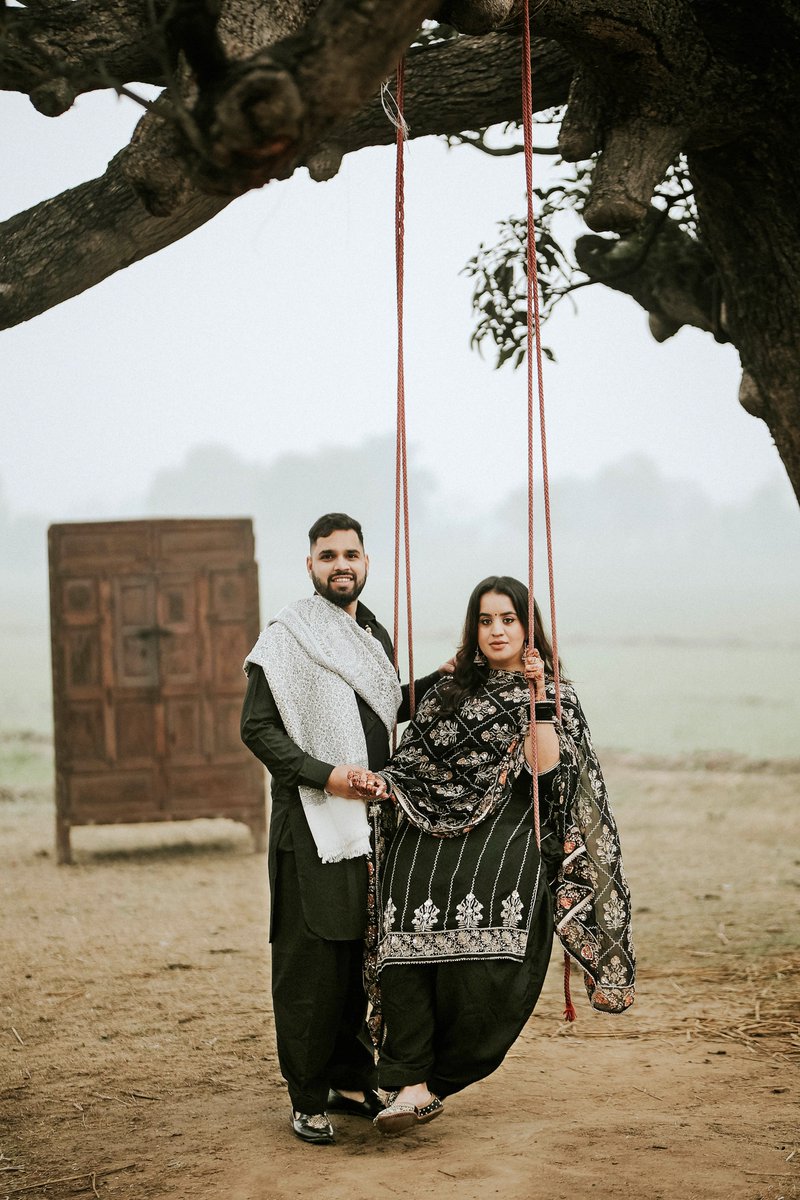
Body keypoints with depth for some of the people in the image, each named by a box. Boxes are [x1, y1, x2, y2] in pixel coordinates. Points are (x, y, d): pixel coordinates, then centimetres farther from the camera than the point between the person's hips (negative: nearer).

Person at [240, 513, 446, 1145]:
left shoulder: (375, 635, 15)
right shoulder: (287, 635, -6)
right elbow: (257, 727, -10)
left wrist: (439, 680, 16)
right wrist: (323, 775, -18)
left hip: (369, 816, 7)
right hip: (312, 822, -6)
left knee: (363, 956, 10)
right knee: (312, 962, -4)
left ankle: (351, 1080, 22)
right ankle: (308, 1098, 5)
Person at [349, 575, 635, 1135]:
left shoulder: (556, 698, 14)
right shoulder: (449, 694, 23)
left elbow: (545, 770, -3)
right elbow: (416, 773, 19)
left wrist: (539, 697, -7)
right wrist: (382, 784, -1)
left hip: (509, 835, -2)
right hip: (435, 835, 3)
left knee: (483, 948, -31)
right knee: (412, 916, -30)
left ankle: (425, 1079, -17)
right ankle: (413, 1083, -30)